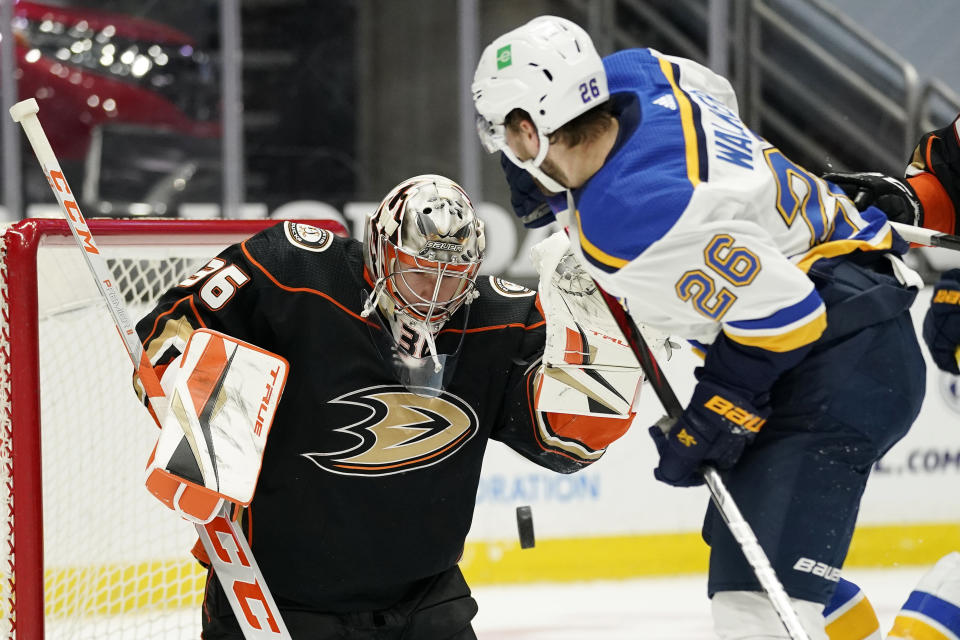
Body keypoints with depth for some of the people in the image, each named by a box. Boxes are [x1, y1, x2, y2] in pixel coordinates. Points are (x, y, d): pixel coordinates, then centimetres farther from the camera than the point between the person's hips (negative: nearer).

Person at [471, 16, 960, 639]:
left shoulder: (631, 218, -29)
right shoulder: (634, 74, -2)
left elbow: (777, 308, -25)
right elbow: (717, 93, 22)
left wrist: (706, 422, -14)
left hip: (840, 353, -11)